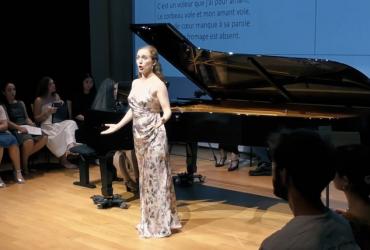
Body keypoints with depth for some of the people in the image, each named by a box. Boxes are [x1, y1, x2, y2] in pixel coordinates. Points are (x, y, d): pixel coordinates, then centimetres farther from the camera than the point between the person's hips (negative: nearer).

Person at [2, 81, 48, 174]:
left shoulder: (21, 103, 22)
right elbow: (7, 122, -8)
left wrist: (33, 125, -1)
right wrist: (19, 128, -23)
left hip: (27, 128, 6)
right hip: (14, 130, -6)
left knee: (44, 138, -23)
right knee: (29, 141, -37)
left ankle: (25, 156, -8)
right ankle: (23, 164, -13)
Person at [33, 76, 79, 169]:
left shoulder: (56, 96, 16)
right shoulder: (39, 100, 1)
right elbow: (36, 119, 0)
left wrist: (63, 106, 1)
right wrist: (47, 112, -15)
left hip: (59, 123, 5)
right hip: (47, 126, -5)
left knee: (71, 123, -29)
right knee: (64, 130, -34)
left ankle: (70, 148, -44)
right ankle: (64, 158, -25)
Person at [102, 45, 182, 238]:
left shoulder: (158, 84, -13)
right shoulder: (135, 83, 9)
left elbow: (167, 111, -17)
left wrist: (161, 121, -37)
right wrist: (118, 126, 17)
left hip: (154, 136, -8)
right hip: (139, 135, 8)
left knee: (156, 178, -2)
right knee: (145, 177, 14)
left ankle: (159, 224, 8)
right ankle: (149, 220, 26)